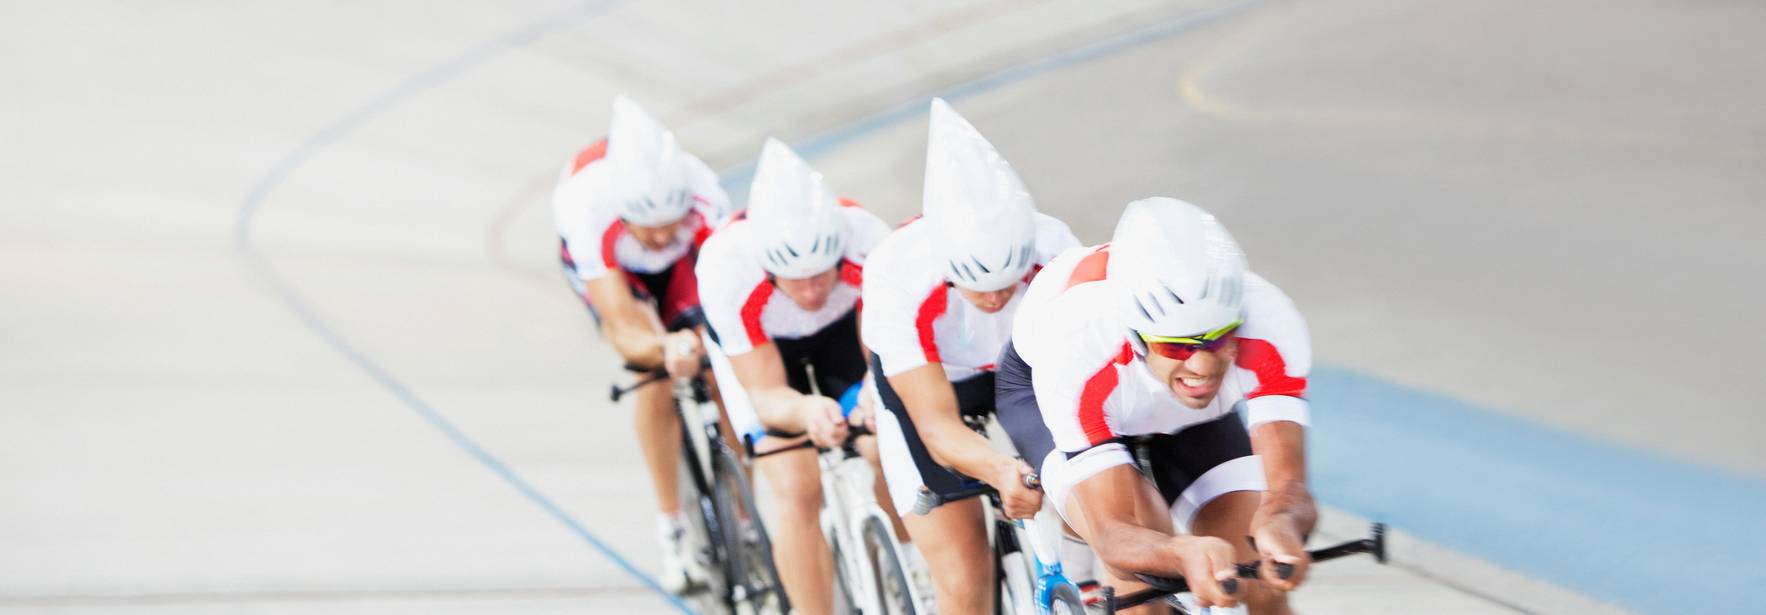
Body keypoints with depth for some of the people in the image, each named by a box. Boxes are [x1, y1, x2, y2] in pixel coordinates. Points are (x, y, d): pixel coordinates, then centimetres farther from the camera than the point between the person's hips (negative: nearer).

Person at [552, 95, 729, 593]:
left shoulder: (702, 197, -40)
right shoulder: (589, 211, -44)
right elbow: (625, 331, -48)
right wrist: (665, 348, -68)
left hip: (678, 265, 1)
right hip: (601, 263, -1)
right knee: (655, 372, -24)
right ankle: (672, 529, -11)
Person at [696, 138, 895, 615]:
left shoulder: (867, 241, -39)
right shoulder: (726, 268, -41)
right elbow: (766, 396, -34)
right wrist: (806, 411, -57)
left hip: (843, 325, 2)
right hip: (758, 344, -2)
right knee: (797, 490, -16)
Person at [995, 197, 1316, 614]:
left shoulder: (1268, 324, -39)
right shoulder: (1080, 348, -44)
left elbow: (1288, 486, -40)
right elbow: (1113, 533, -44)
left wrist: (1279, 525, -65)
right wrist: (1185, 554, -67)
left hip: (1185, 414, 3)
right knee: (1141, 565, -31)